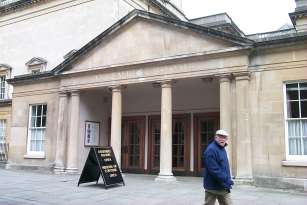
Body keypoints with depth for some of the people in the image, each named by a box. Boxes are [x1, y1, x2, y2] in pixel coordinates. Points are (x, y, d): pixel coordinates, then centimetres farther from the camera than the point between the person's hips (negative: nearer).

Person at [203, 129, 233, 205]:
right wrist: (226, 180, -22)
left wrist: (228, 181, 11)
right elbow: (213, 170, -25)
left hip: (223, 187, 9)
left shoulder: (222, 149, 13)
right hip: (213, 187, -9)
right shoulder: (211, 150, -18)